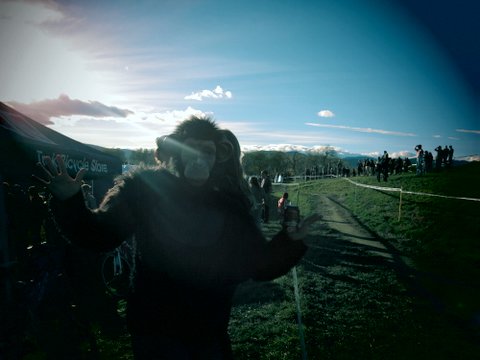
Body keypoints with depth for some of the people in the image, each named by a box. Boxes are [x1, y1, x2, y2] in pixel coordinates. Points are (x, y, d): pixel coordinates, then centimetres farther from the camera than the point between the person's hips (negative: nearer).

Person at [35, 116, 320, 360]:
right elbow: (99, 235, -10)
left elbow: (260, 266, -5)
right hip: (156, 331, -2)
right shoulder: (146, 188, -11)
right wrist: (69, 201, -25)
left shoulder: (229, 205, -6)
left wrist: (290, 240, -21)